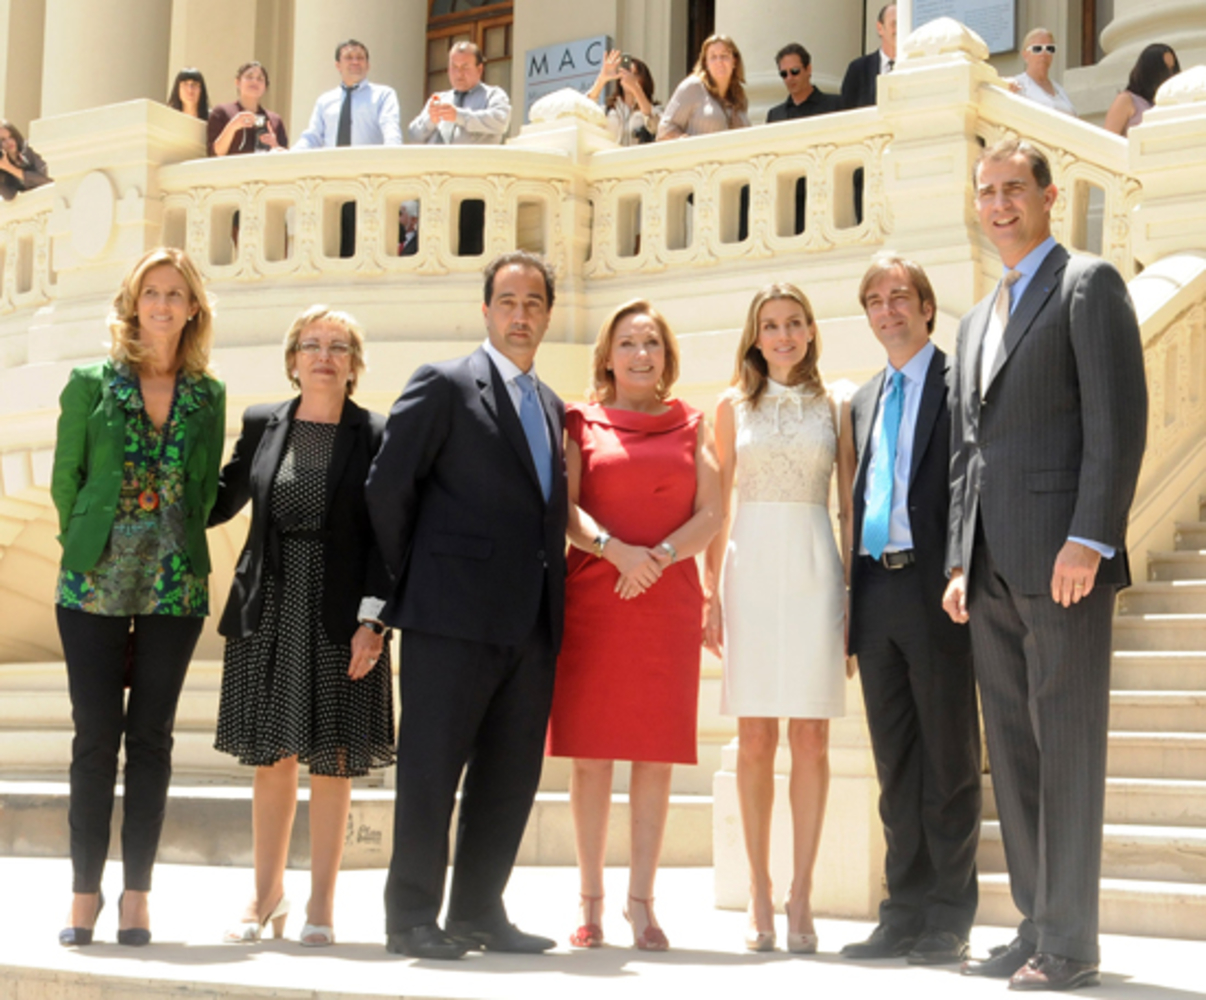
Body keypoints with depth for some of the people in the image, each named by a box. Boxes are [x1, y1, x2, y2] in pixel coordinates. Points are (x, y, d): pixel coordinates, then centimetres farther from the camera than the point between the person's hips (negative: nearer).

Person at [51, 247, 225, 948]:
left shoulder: (209, 395, 7)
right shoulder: (91, 384, 3)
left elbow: (207, 490, 11)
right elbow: (66, 477, 5)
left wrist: (171, 549, 5)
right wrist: (89, 549, 4)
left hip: (175, 588, 1)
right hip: (96, 587, -1)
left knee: (151, 737, 3)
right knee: (96, 737, 0)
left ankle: (137, 894, 9)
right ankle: (85, 894, 8)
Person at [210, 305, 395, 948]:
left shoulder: (374, 436, 0)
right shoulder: (262, 425, 9)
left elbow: (383, 534, -3)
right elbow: (222, 502, 18)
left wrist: (371, 618, -11)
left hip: (341, 617, -2)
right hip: (269, 612, 2)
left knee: (333, 762, 1)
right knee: (271, 759, 7)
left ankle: (321, 905, 10)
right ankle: (267, 895, 20)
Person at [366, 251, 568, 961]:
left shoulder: (550, 405, 19)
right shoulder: (444, 386, -2)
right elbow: (388, 489, -5)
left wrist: (553, 593, 11)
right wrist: (411, 580, -1)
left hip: (533, 619, 7)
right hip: (456, 612, -7)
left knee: (511, 775, 9)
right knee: (431, 769, -2)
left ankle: (478, 913, 18)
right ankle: (412, 919, 5)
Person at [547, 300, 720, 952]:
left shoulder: (690, 427, 13)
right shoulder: (581, 423, 10)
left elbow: (710, 516, 5)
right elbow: (565, 508, -1)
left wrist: (660, 555, -12)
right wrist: (615, 549, -18)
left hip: (668, 599, 1)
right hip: (592, 597, -1)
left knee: (657, 751, -1)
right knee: (590, 749, -2)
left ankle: (641, 901, 3)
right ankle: (591, 901, 5)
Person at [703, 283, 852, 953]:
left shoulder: (834, 408, 10)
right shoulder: (735, 406, 10)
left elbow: (850, 503, 8)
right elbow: (717, 504, 10)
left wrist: (858, 593, 1)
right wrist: (711, 592, 2)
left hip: (814, 570, 0)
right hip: (751, 566, 0)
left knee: (811, 738, -2)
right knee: (756, 739, 0)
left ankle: (800, 897, 3)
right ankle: (760, 894, 6)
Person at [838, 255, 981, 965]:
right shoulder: (865, 400, 19)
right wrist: (853, 597, 11)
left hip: (935, 590, -7)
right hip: (876, 587, 7)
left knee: (949, 760, 0)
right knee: (896, 765, 10)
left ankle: (949, 923, 6)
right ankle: (904, 914, 16)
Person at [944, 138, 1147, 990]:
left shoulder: (1089, 284, -1)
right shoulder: (977, 321, 23)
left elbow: (1119, 419, -10)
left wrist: (1089, 539, -19)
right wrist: (960, 562, 13)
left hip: (1062, 558, -8)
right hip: (991, 569, 8)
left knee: (1067, 746, -6)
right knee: (1013, 751, 9)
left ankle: (1070, 943, -2)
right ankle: (1035, 928, 15)